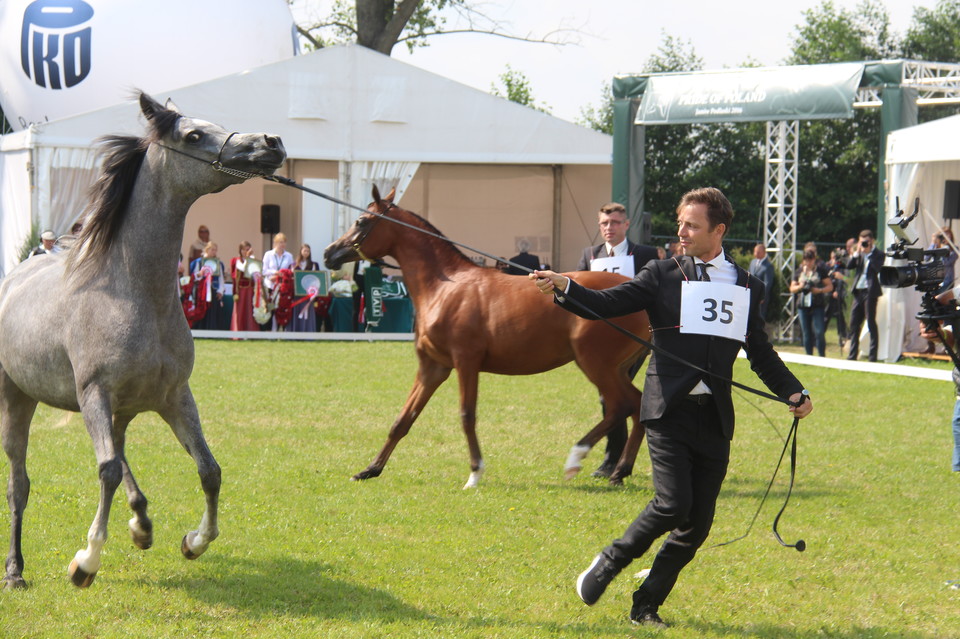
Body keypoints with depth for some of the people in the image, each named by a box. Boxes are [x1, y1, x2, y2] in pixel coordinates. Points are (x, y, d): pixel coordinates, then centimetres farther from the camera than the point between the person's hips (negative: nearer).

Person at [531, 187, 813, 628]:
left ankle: (647, 605, 17)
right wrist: (564, 289, -21)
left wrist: (794, 392, 6)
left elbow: (761, 354, 20)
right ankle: (611, 562, 8)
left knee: (698, 522, 3)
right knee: (672, 504, -18)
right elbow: (607, 304, -4)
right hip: (669, 410, -3)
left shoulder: (747, 287, 12)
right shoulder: (662, 275, 4)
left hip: (714, 417, 4)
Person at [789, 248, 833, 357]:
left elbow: (830, 286, 2)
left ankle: (822, 357, -3)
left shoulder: (821, 270, 2)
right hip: (803, 306, 4)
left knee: (819, 332, -11)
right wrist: (800, 286, -5)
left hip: (818, 306, -4)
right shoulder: (799, 271, 13)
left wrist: (819, 290, -15)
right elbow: (792, 288, 16)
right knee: (806, 334, 6)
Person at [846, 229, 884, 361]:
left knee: (871, 323, -4)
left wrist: (868, 253, -12)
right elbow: (849, 265, 4)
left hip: (870, 291, -6)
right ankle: (852, 354, 16)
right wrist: (857, 252, -5)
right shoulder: (859, 253, 14)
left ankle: (873, 356, -1)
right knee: (854, 323, 9)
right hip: (858, 291, 6)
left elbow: (876, 268, -17)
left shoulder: (878, 254, -2)